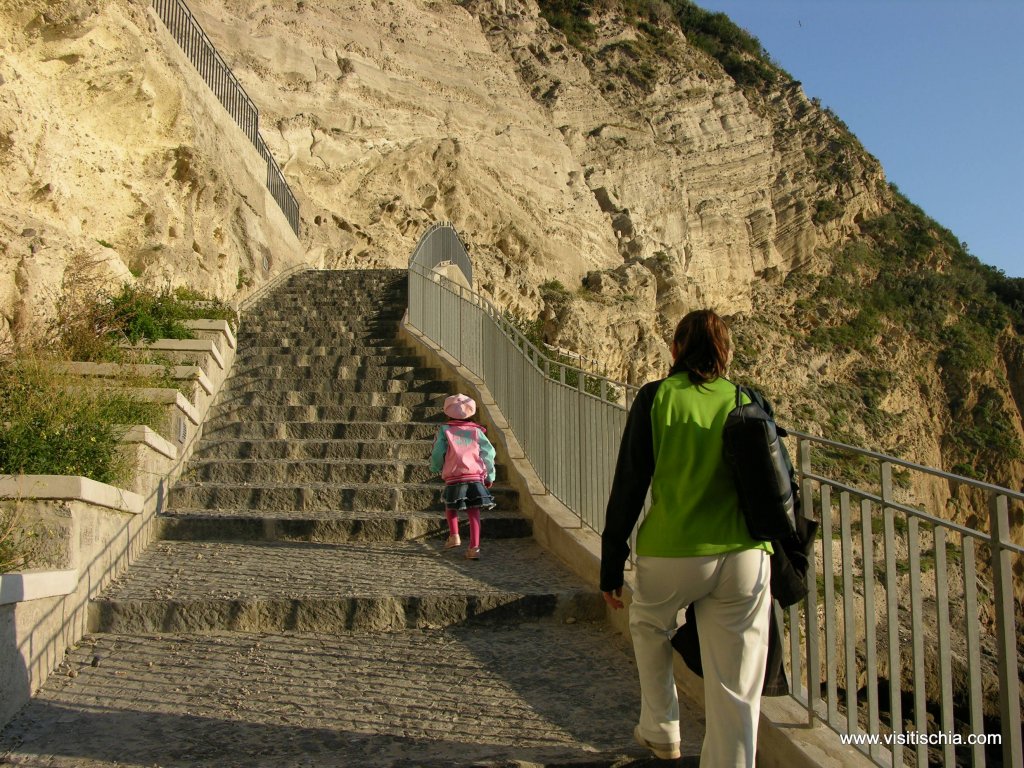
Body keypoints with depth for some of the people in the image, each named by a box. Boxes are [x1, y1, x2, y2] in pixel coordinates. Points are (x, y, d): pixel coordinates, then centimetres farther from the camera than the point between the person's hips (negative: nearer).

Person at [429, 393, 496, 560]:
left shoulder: (444, 430, 5)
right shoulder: (476, 431, 11)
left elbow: (438, 453, 0)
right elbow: (489, 453, 7)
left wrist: (435, 468, 21)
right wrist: (490, 476, 15)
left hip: (453, 478, -1)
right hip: (476, 476, 1)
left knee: (451, 508, 23)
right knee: (474, 512, 4)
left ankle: (454, 536, 10)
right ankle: (474, 547, -2)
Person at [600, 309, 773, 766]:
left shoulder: (656, 398, -1)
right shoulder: (748, 403, 6)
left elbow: (628, 488, -2)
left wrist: (611, 566, 4)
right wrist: (774, 552, 24)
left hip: (671, 553, -1)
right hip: (744, 557, 1)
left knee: (649, 628, 30)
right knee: (735, 692, 8)